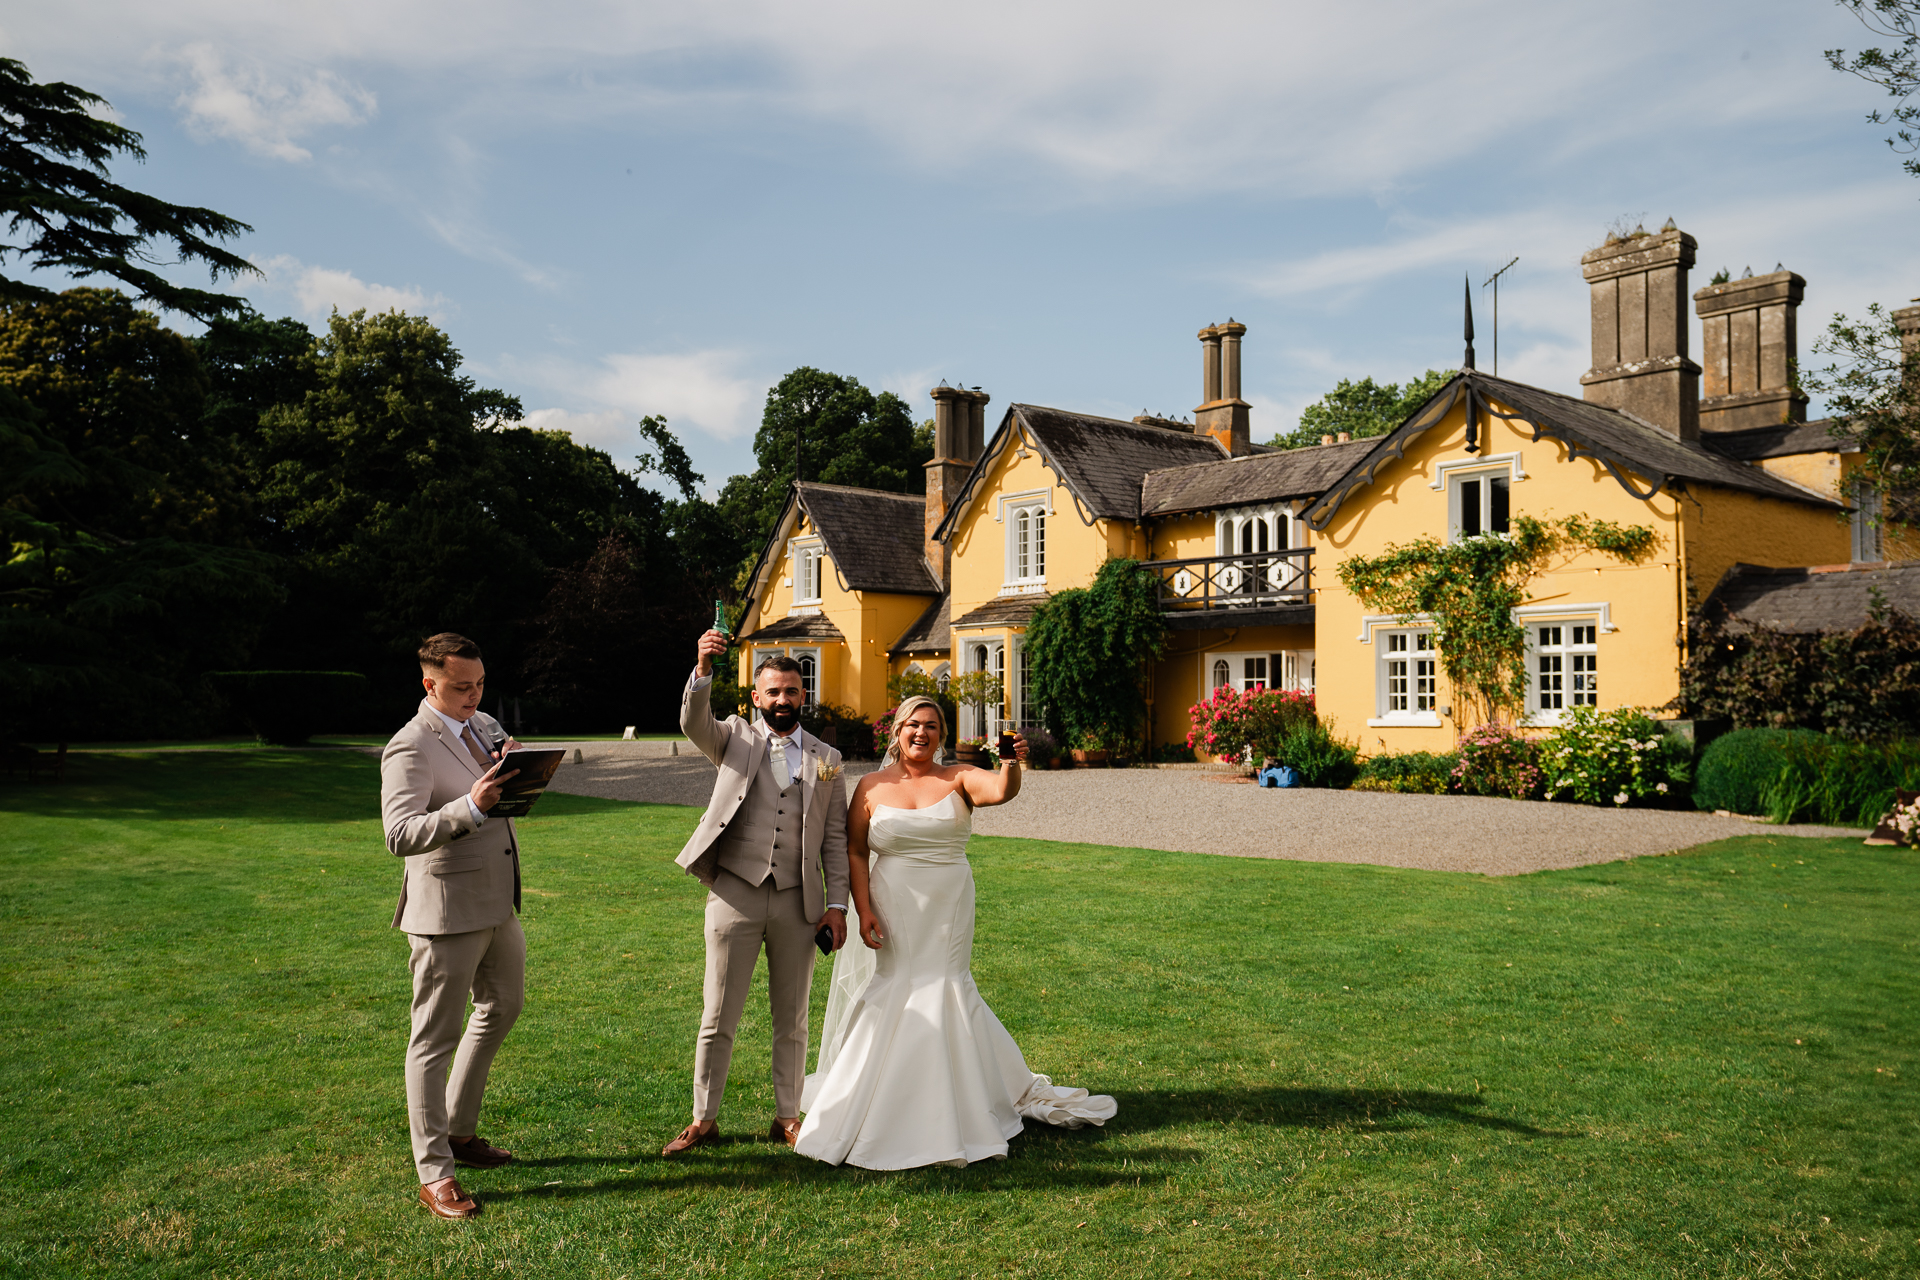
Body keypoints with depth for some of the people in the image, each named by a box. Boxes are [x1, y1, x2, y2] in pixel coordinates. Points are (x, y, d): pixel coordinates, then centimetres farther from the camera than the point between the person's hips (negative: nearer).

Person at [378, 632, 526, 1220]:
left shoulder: (485, 725, 8)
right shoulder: (410, 748, -17)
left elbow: (511, 796, 19)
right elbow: (399, 836, -27)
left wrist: (516, 771, -5)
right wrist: (470, 807, -40)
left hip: (499, 904, 9)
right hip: (448, 912, -9)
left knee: (503, 1005, 22)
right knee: (435, 1039, 2)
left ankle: (460, 1130, 38)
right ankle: (434, 1174, 12)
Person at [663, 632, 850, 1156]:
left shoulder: (826, 758, 8)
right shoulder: (735, 738, 4)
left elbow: (835, 837, 7)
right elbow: (693, 724, -18)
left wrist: (837, 904, 1)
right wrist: (703, 671, -36)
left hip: (798, 902, 2)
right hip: (734, 896, -1)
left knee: (792, 1020, 12)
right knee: (718, 1018, 5)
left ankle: (787, 1117, 25)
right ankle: (704, 1120, 19)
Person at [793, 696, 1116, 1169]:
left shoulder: (959, 779, 0)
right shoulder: (872, 787, 2)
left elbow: (1002, 791, -20)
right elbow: (855, 853, 2)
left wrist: (1011, 763, -41)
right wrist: (864, 910, -7)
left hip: (947, 912, 0)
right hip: (892, 912, 1)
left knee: (941, 995, 4)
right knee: (888, 1000, 3)